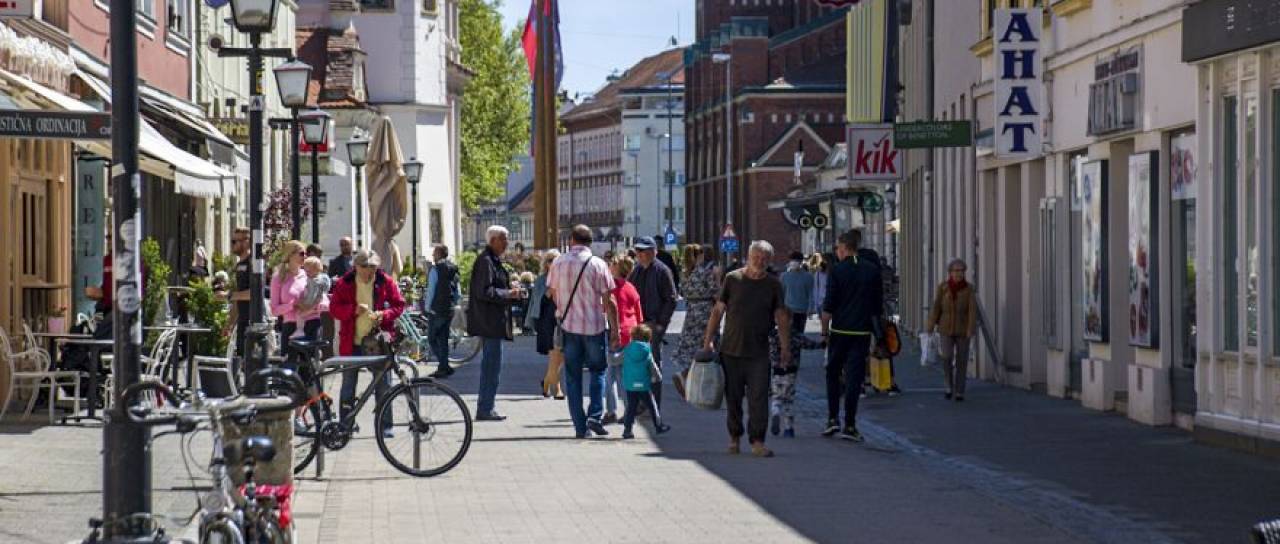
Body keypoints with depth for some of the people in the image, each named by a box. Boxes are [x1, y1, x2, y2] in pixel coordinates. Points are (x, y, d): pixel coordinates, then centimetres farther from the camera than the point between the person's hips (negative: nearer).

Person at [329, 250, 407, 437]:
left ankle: (385, 425, 8)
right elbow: (334, 309, -1)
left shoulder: (386, 282, 1)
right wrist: (354, 309, -18)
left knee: (383, 385, 1)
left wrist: (384, 315, -16)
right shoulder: (344, 284, 2)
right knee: (348, 385, 7)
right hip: (352, 342, 0)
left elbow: (399, 305, 3)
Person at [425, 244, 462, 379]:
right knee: (443, 339, 14)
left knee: (432, 339, -1)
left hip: (437, 311, -7)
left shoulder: (435, 269, -12)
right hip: (449, 311, 7)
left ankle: (445, 367, -11)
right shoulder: (454, 270, 11)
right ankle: (443, 368, 14)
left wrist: (427, 307, -4)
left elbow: (431, 291, -14)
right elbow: (459, 294, 14)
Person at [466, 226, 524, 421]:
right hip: (490, 323, -11)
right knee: (492, 365, -8)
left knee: (490, 365, 13)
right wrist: (509, 294, -15)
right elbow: (484, 292, -22)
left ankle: (485, 408, 18)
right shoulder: (485, 261, -15)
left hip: (492, 322, 11)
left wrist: (511, 292, 12)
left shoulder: (494, 261, 18)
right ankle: (485, 410, -6)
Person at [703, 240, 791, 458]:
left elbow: (781, 318, 8)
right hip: (731, 350, 0)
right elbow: (718, 311, 5)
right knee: (733, 398, 7)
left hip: (759, 353, 0)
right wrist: (707, 340, 2)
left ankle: (757, 442, -3)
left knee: (759, 399, -6)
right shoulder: (732, 279, 2)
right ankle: (734, 436, 21)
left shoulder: (773, 285, 5)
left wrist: (785, 348, 3)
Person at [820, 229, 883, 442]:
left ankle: (833, 418, 8)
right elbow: (878, 304, 8)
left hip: (840, 330, -2)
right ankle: (849, 425, -1)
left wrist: (824, 330, 1)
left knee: (833, 373, 15)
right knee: (855, 377, 2)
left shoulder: (837, 270, -6)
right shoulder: (873, 269, 4)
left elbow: (828, 306, -8)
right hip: (862, 331, 2)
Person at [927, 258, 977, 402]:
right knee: (947, 358, -13)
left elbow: (972, 309, -11)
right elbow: (936, 308, -5)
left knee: (961, 361, 1)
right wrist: (930, 328, -8)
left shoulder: (968, 289, -6)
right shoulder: (942, 287, -5)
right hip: (946, 329, 0)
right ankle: (950, 385, 11)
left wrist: (971, 329, -21)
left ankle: (959, 392, 11)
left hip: (962, 329, 0)